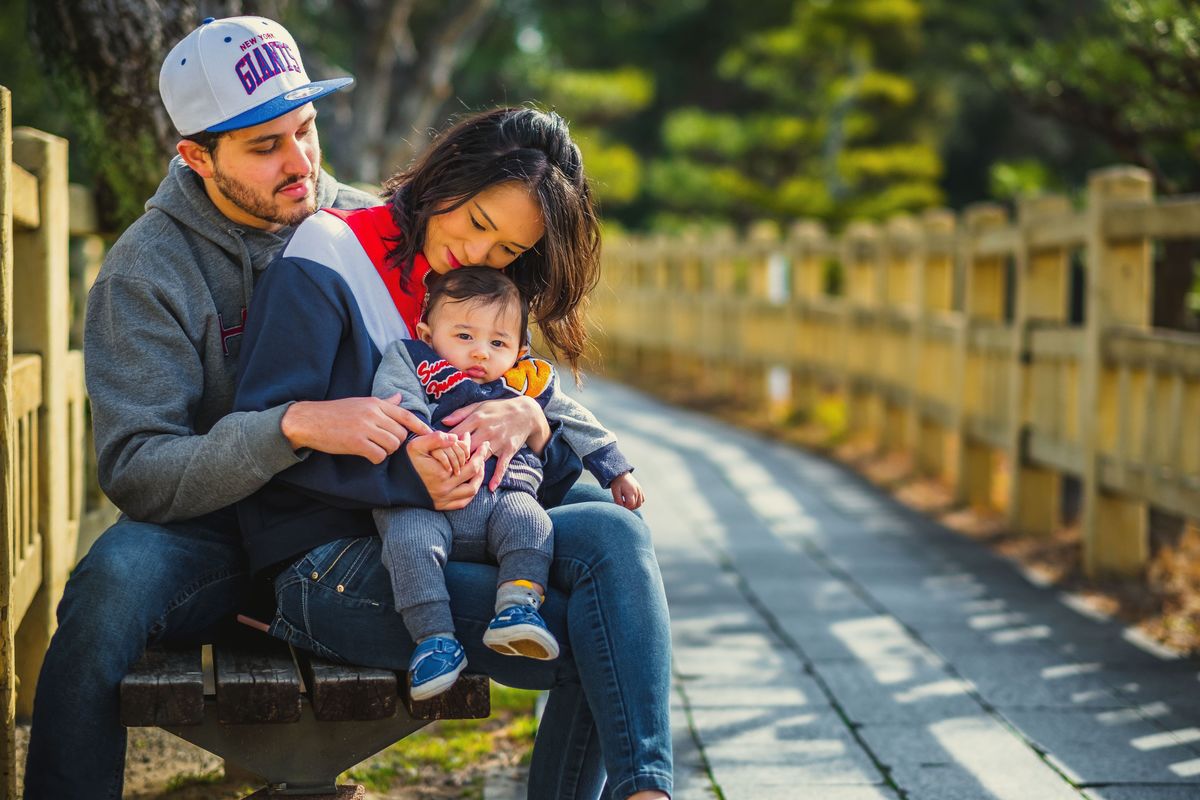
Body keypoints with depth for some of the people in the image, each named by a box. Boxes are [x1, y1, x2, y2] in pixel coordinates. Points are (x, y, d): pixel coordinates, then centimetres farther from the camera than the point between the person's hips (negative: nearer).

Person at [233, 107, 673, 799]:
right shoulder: (330, 253, -2)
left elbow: (552, 478, 13)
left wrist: (530, 423, -12)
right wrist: (402, 470, -25)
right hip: (326, 563, -6)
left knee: (612, 528, -25)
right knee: (604, 641, -26)